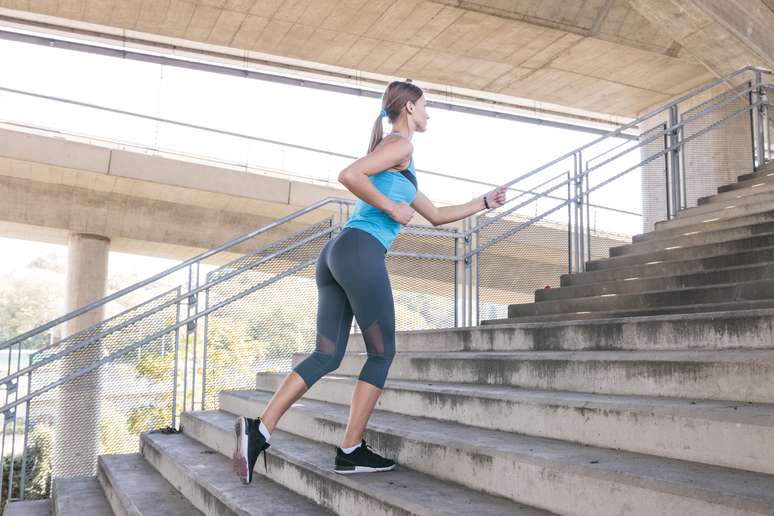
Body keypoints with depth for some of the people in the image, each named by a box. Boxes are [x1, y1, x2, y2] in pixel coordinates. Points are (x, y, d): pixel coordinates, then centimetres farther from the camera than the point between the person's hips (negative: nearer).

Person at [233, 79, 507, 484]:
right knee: (382, 353, 3)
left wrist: (484, 202, 38)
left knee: (326, 356, 5)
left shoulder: (394, 156, 31)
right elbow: (348, 175, -16)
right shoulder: (401, 145, 1)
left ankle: (259, 429, -5)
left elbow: (437, 216, 36)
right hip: (361, 252, -9)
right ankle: (351, 451, 6)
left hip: (335, 253, 9)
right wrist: (392, 207, -8)